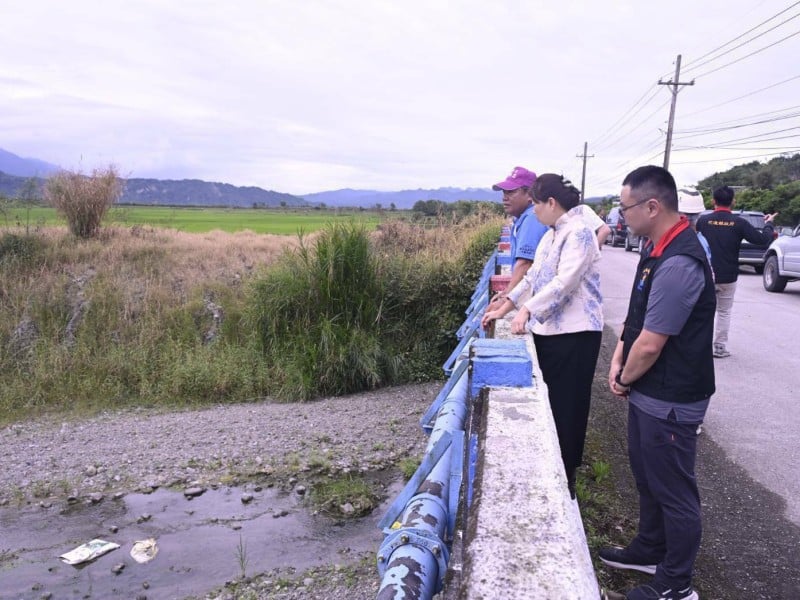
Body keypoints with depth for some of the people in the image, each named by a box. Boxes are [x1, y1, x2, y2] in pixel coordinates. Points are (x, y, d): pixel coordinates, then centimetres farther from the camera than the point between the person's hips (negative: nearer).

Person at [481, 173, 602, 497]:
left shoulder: (578, 232, -13)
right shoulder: (552, 234, 15)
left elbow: (565, 282, -24)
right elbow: (533, 276, 19)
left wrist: (527, 310, -29)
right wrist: (504, 307, 15)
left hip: (574, 334, -9)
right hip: (548, 329, 9)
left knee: (566, 406, 1)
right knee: (547, 401, 14)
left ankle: (565, 477, 16)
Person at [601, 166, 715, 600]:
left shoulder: (679, 264, -28)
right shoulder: (656, 248, 4)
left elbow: (650, 344, -25)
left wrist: (625, 380, -8)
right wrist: (618, 360, 2)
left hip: (669, 401, -10)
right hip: (647, 393, 10)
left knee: (673, 491, 8)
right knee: (647, 477, 24)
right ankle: (651, 549, 45)